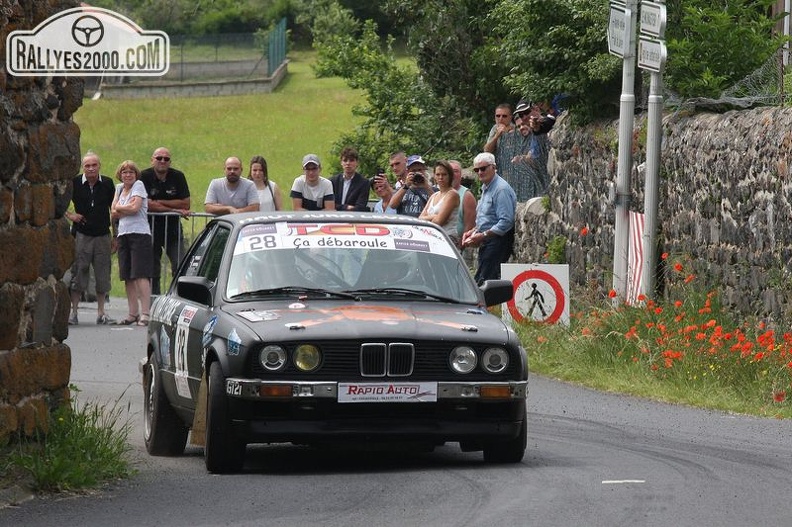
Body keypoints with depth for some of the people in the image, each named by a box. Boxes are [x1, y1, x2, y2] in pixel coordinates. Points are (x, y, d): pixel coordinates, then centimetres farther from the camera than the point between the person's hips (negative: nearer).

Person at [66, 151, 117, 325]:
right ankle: (73, 312, 1)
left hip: (102, 235, 2)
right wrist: (69, 215, -5)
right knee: (78, 272, -3)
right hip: (81, 235, -2)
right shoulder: (74, 183, -3)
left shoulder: (107, 184, 3)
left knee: (102, 274, 4)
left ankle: (101, 313, 11)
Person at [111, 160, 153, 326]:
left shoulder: (139, 185, 1)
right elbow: (113, 213, 11)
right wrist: (127, 209, -4)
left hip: (139, 233, -7)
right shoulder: (119, 188, 19)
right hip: (123, 235, 7)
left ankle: (145, 314, -18)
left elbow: (135, 207, -12)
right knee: (128, 277, 6)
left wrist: (119, 208, 3)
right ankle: (133, 313, 11)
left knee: (141, 275, -14)